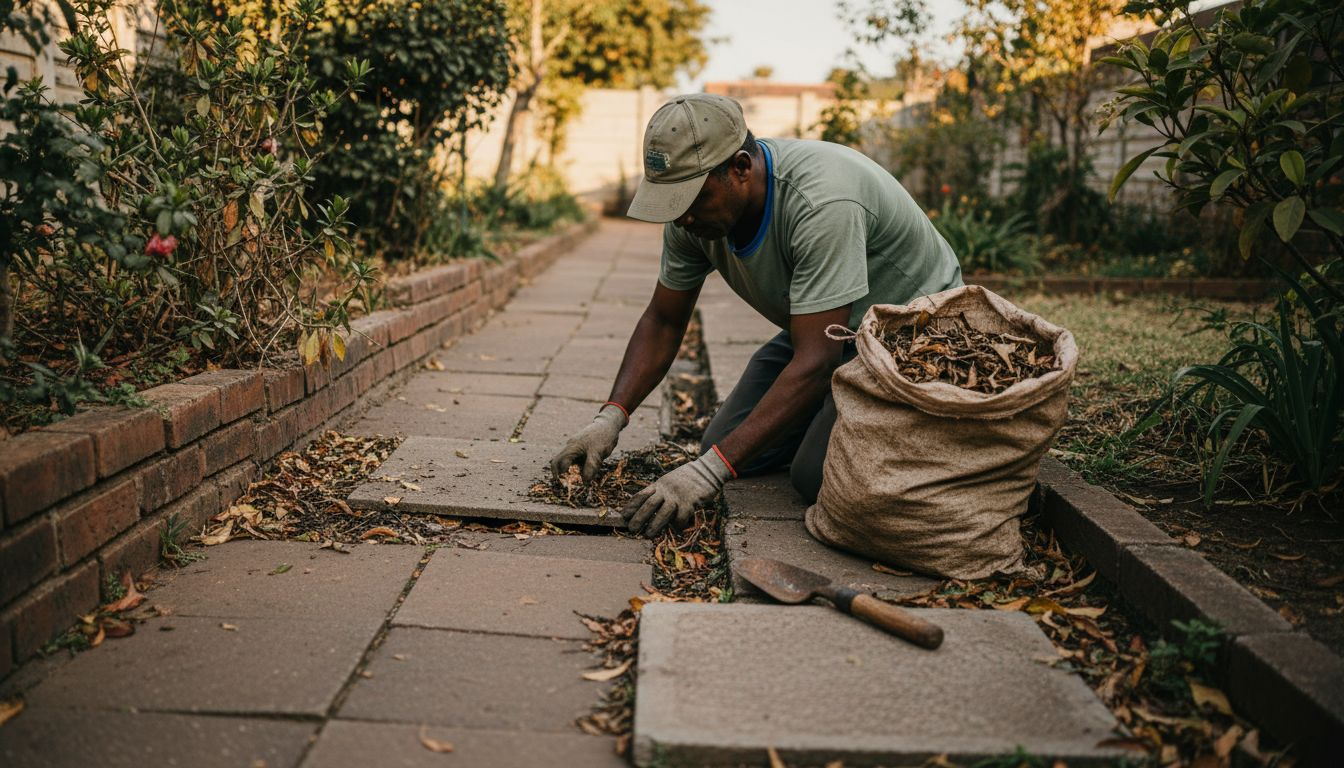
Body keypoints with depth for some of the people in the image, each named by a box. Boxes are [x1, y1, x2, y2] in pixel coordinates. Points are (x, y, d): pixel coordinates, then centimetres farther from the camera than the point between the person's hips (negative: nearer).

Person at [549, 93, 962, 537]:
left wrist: (710, 471, -41)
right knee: (723, 447, -2)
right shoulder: (696, 203, -13)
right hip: (820, 329, 7)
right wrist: (610, 417, -17)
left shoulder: (822, 203, -37)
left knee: (816, 475, -23)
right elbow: (663, 322, -2)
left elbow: (815, 362, -38)